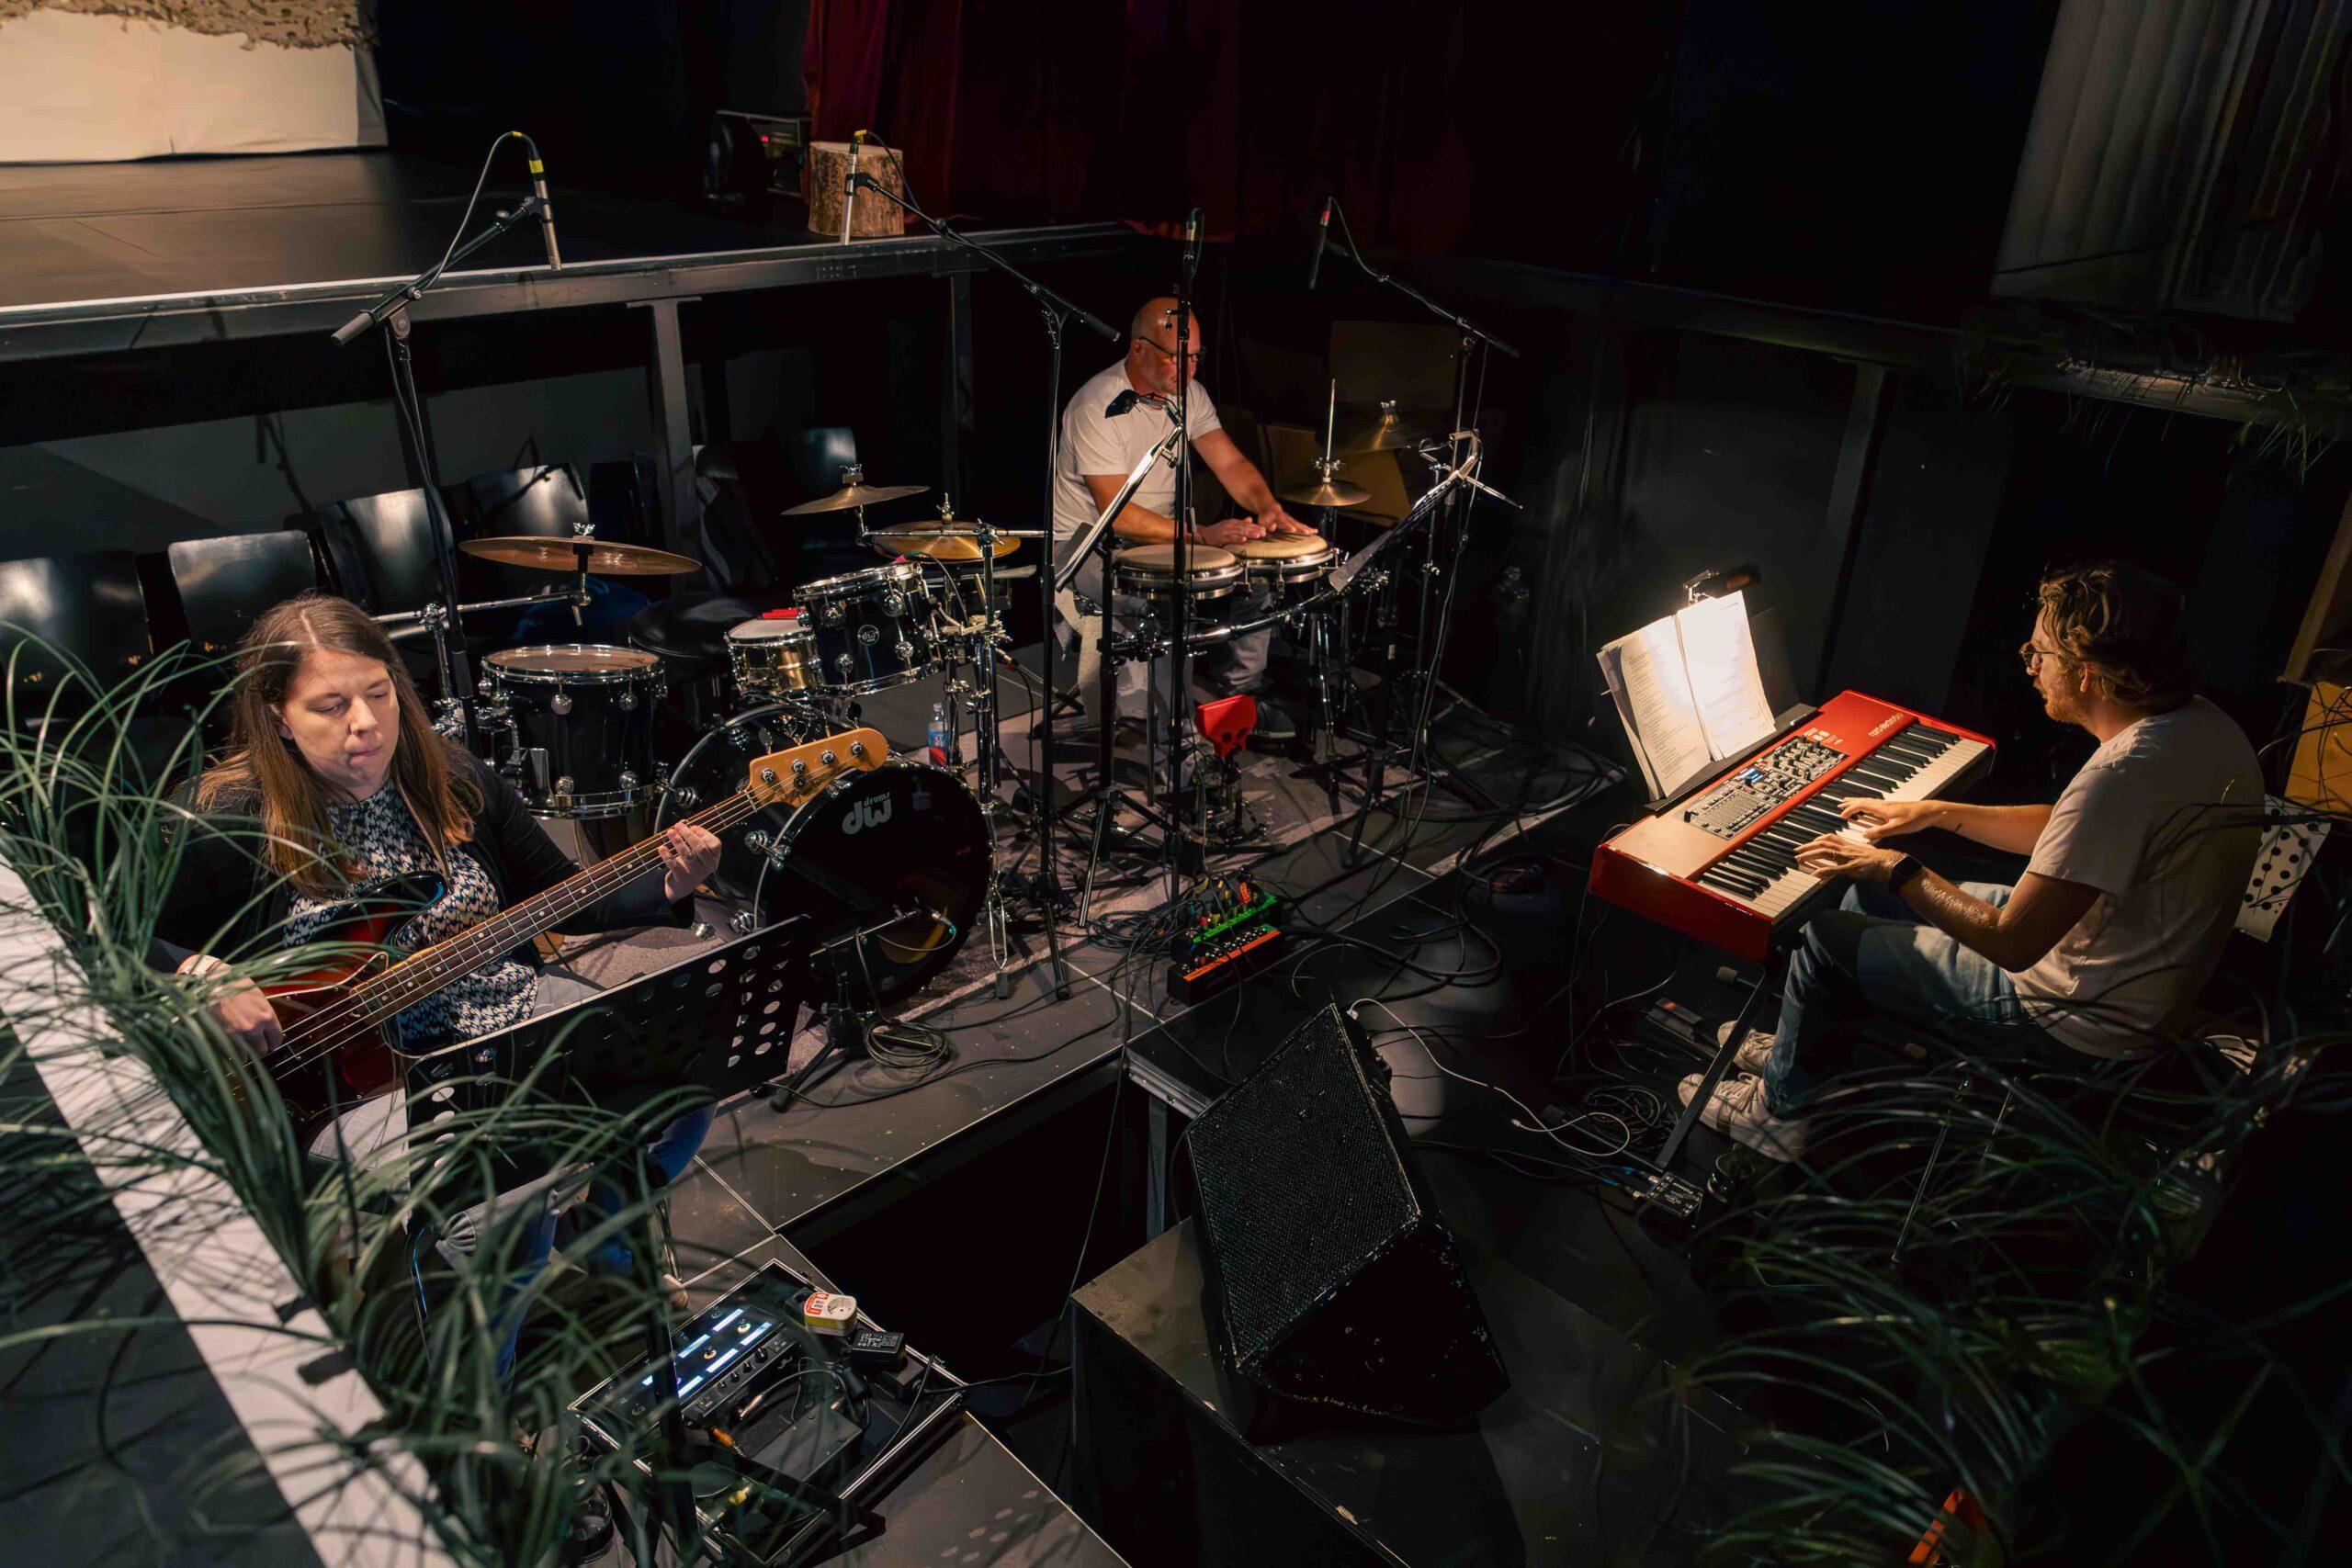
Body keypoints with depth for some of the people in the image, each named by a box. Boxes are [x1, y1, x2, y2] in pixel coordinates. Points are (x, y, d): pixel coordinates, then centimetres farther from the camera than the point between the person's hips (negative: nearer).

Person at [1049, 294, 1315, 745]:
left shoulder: (1188, 393, 1)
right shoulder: (1098, 407, -23)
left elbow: (1230, 462, -3)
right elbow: (1117, 515, -28)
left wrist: (1268, 508, -24)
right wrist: (1200, 535, -35)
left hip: (1159, 535, 8)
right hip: (1086, 546, -7)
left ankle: (1242, 693, 6)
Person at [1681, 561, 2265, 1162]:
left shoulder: (2124, 775, -34)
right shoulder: (2200, 723, -1)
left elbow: (2010, 944, -30)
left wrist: (1896, 869, -16)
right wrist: (1937, 812, 12)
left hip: (2078, 1024, -10)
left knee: (1826, 936, 1)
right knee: (1867, 896, 17)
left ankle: (1781, 1109, 24)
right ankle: (1797, 1050, 35)